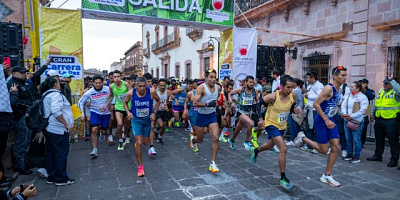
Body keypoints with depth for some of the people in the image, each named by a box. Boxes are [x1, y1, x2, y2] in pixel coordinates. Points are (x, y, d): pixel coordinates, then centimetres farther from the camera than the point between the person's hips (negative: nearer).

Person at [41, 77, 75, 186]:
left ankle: (51, 177, 22)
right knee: (61, 154, -2)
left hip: (49, 129, 10)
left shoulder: (46, 95, 17)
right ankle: (61, 179, 5)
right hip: (59, 130, -10)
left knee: (50, 153, 13)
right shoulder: (56, 94, -14)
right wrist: (67, 124, -20)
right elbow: (56, 111, -26)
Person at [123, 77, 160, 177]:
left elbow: (158, 101, 1)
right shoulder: (131, 93, -19)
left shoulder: (152, 91, -20)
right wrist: (128, 112, -15)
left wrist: (154, 113, -9)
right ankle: (140, 166, 4)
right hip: (136, 119, -2)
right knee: (139, 143, -12)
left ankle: (137, 139, 51)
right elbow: (125, 102, 2)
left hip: (148, 119, 2)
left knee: (145, 143, 13)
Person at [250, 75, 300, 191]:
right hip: (271, 124, -6)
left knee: (270, 146, 26)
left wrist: (296, 109, -13)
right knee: (283, 149, -20)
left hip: (282, 126, 7)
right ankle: (283, 178, -7)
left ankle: (256, 151, 59)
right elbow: (259, 104, -12)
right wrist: (260, 119, -15)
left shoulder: (293, 96, -11)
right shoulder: (273, 97, -25)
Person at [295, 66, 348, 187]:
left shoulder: (338, 90, 10)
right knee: (324, 150, -2)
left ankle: (327, 176, 13)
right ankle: (303, 138, 20)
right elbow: (316, 104, -23)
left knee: (336, 147, 3)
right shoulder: (329, 88, -18)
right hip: (321, 121, -8)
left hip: (330, 121, 8)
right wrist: (326, 120, -23)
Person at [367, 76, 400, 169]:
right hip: (379, 120, 7)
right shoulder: (380, 91, 13)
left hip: (391, 121, -7)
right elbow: (375, 104, 22)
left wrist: (391, 80, -27)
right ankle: (378, 155, 31)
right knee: (379, 139, 18)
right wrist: (372, 113, 19)